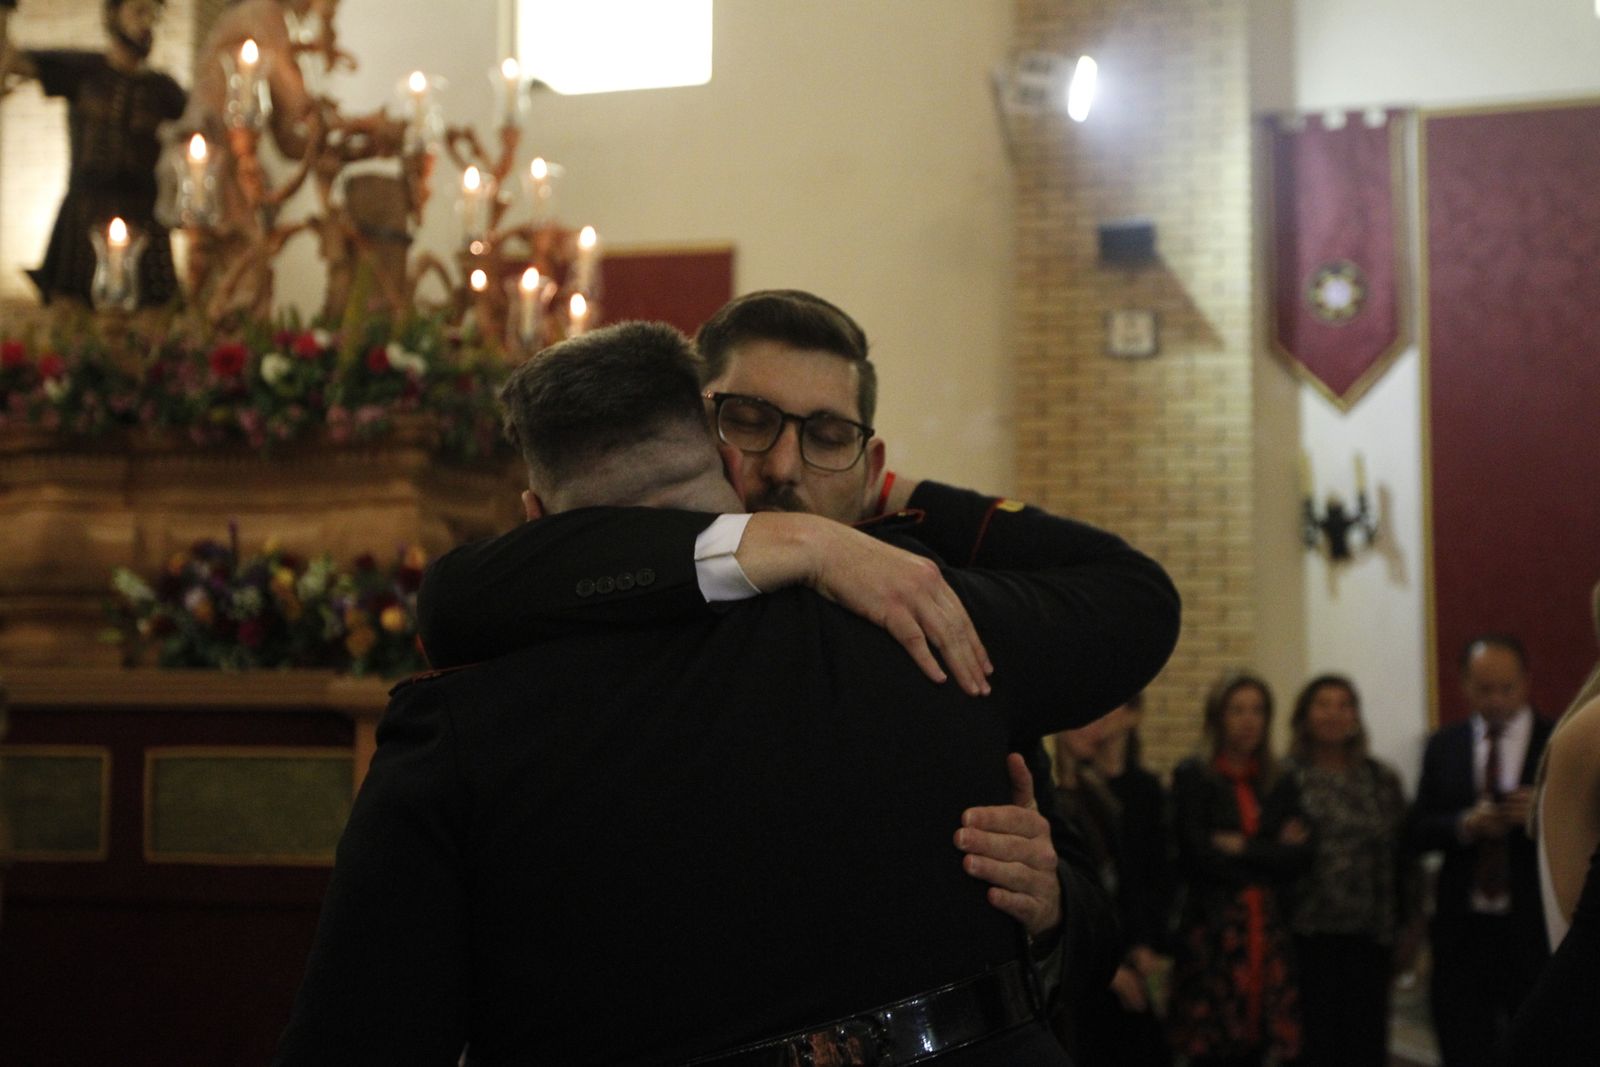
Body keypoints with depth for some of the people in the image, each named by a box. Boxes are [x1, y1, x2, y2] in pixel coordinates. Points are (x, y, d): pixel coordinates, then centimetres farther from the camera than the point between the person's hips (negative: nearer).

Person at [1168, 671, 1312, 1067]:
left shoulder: (1281, 784, 15)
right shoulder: (1193, 778, 1)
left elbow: (1301, 859, 3)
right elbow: (1197, 856, -9)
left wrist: (1241, 847, -6)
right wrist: (1271, 854, -1)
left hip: (1269, 932, 4)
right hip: (1212, 931, -4)